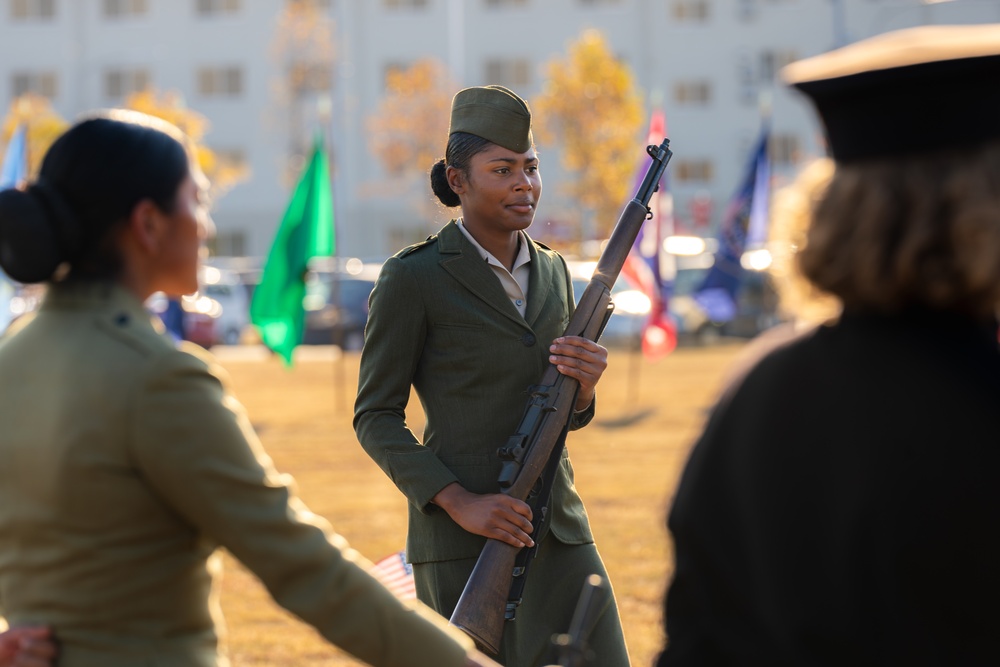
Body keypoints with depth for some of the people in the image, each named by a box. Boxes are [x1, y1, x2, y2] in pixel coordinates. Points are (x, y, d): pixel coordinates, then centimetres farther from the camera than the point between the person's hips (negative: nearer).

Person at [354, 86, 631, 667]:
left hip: (559, 532, 5)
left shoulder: (553, 271, 11)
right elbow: (375, 417, -6)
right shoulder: (413, 279, -7)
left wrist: (583, 384, -5)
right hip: (462, 543, -5)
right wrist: (459, 503, -17)